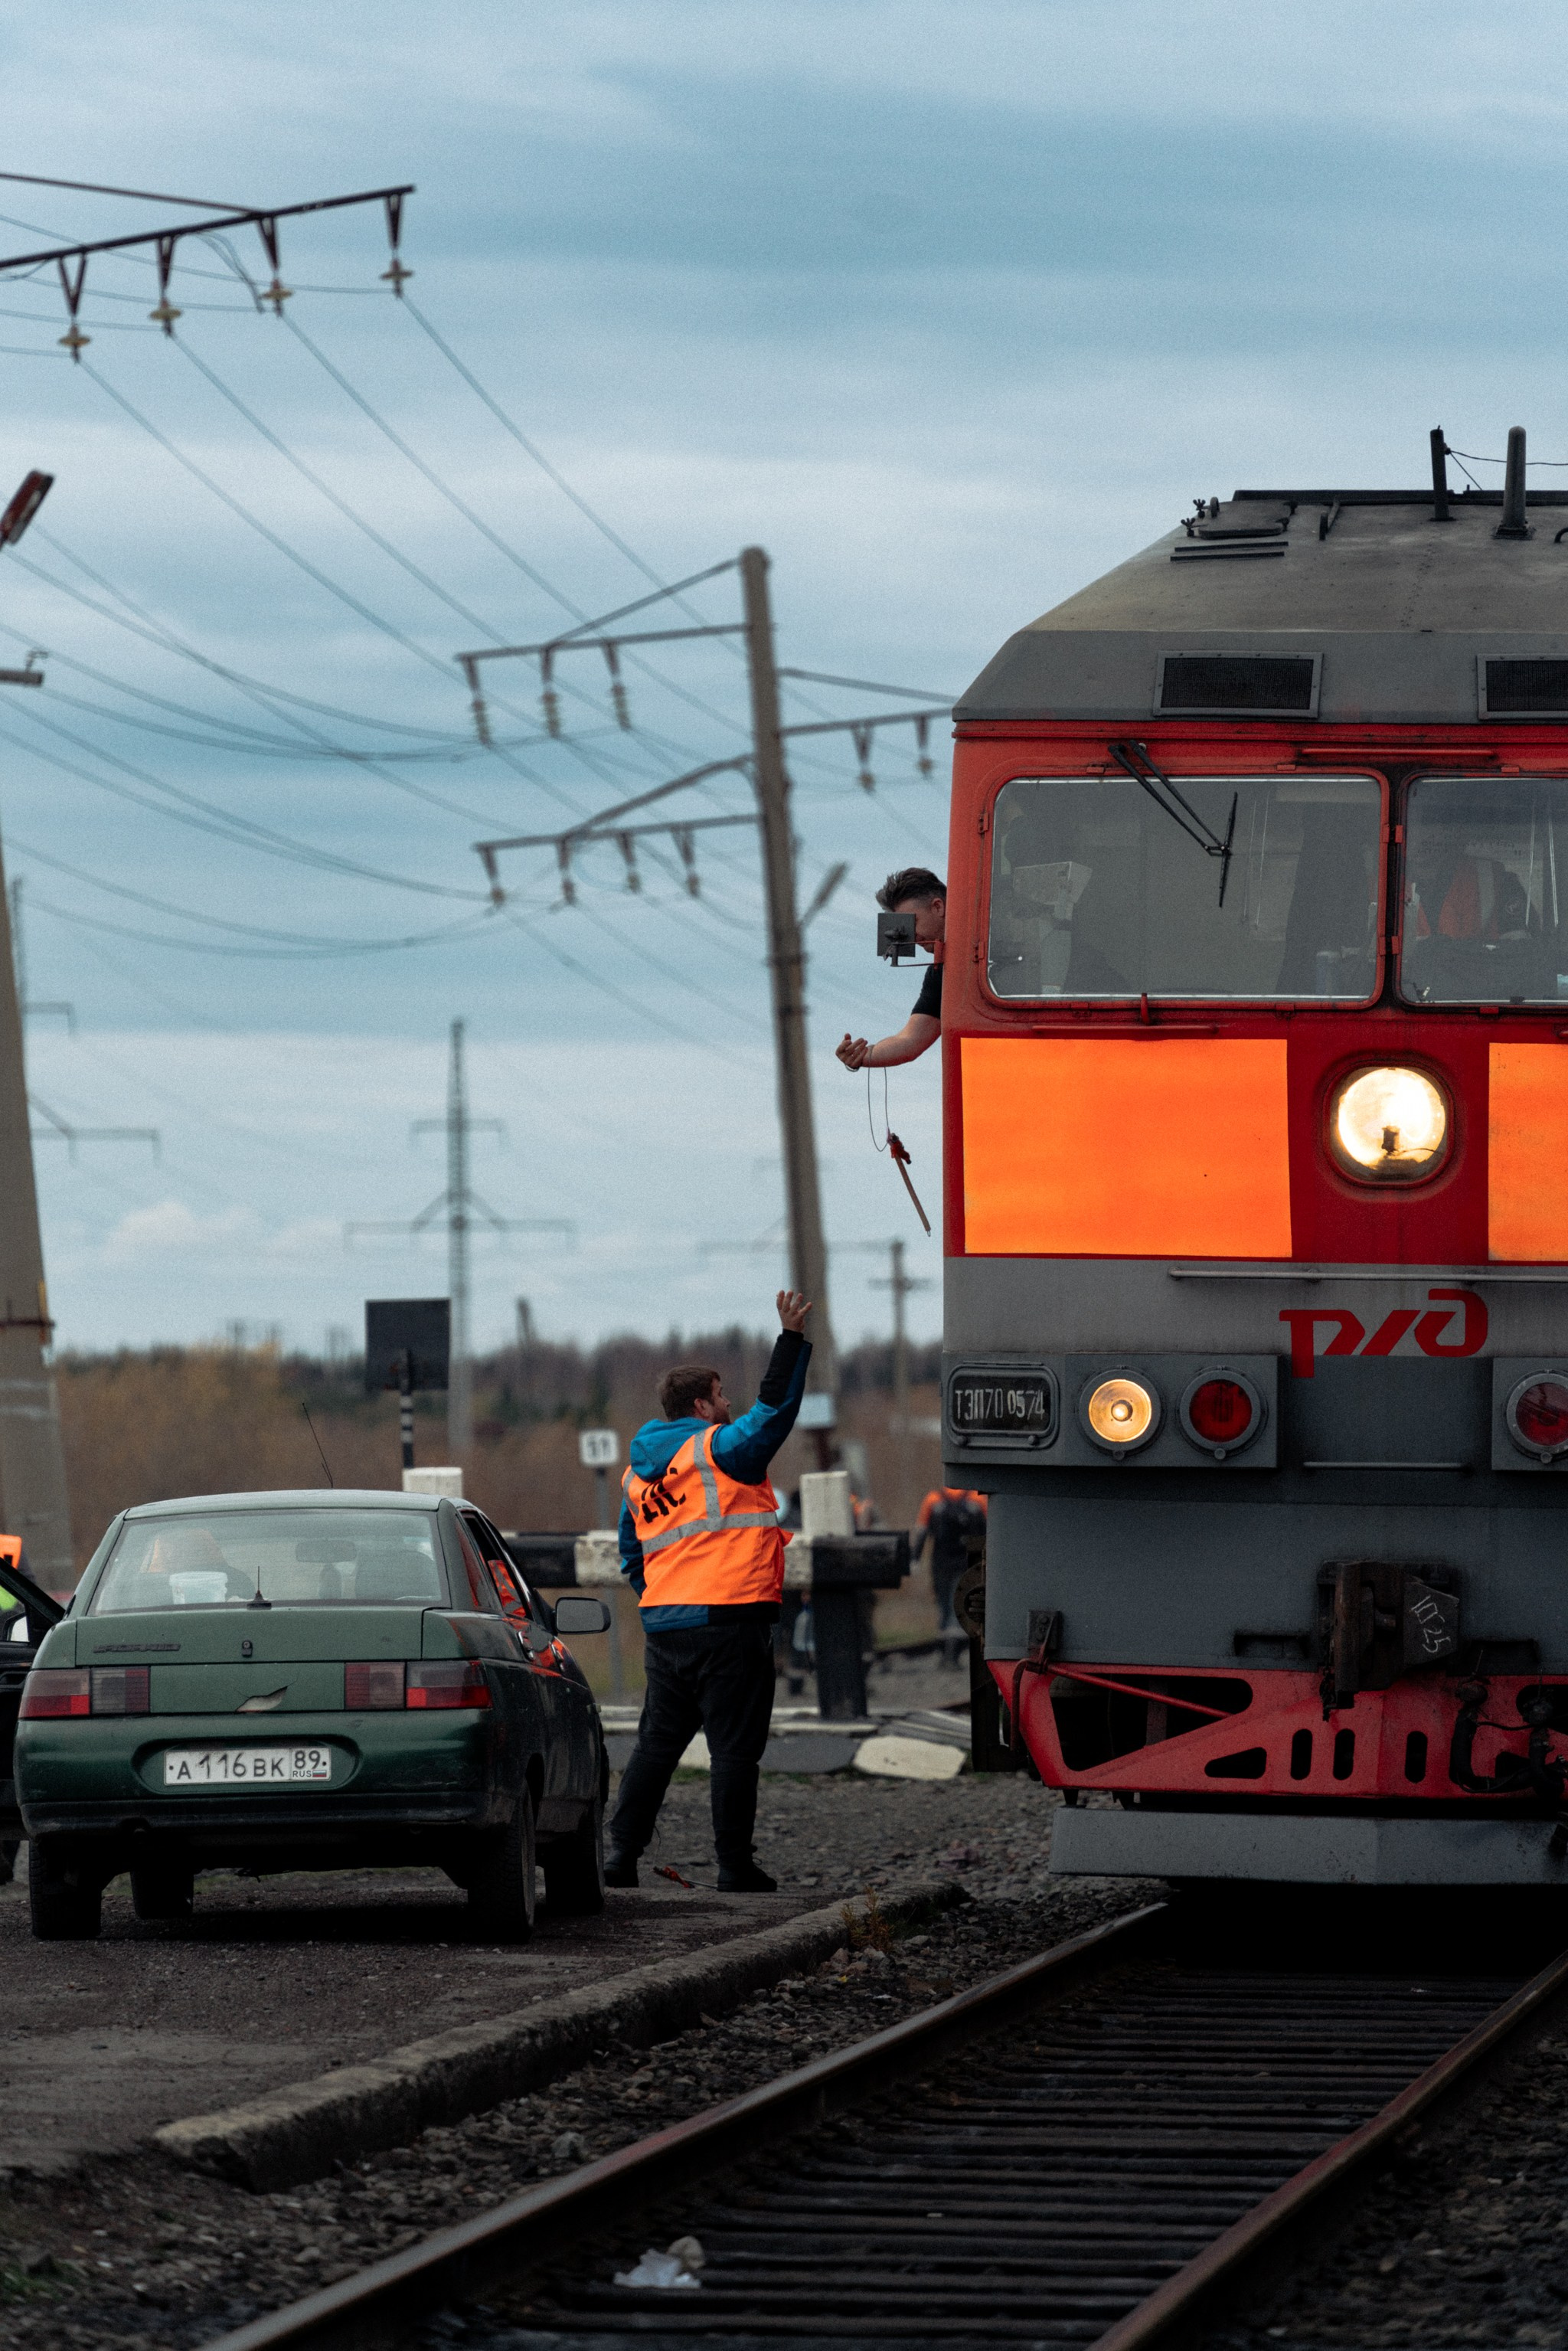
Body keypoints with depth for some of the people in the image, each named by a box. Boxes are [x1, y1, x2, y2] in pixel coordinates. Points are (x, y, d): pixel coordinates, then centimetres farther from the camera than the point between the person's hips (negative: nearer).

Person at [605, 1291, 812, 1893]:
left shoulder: (638, 1471, 16)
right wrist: (791, 1338, -12)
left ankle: (621, 1853, 5)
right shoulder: (718, 1449, -6)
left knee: (657, 1743, 12)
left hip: (664, 1623, 7)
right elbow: (774, 1409, -14)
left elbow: (632, 1555, 20)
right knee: (734, 1747, -2)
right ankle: (735, 1869, -1)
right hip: (729, 1621, -7)